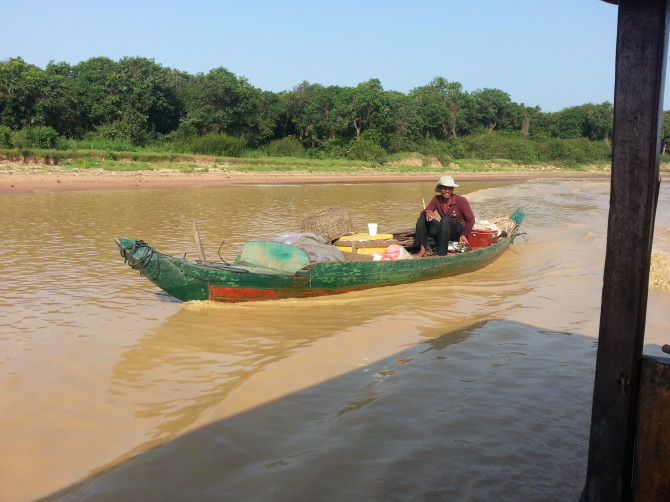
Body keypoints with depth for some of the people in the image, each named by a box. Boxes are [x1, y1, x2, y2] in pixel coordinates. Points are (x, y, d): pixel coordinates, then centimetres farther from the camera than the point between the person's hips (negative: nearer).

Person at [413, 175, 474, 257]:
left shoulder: (461, 200, -12)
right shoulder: (436, 200, 0)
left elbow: (471, 219, -6)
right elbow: (421, 214, -4)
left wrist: (465, 235, -19)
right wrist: (427, 211, -28)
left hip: (459, 231, -5)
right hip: (444, 231, 5)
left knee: (445, 219, -35)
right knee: (421, 219, -12)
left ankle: (441, 254, -40)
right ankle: (423, 249, -24)